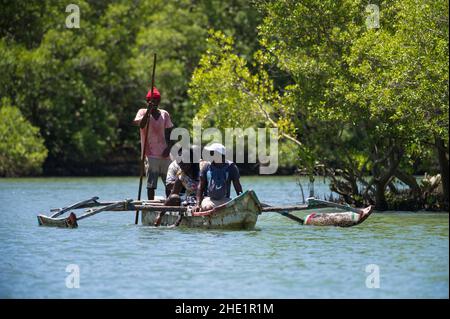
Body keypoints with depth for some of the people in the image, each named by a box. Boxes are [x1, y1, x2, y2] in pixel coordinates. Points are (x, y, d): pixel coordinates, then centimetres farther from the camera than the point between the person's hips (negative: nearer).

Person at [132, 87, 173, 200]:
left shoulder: (165, 114, 12)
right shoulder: (143, 112, 3)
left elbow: (169, 133, 11)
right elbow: (141, 125, -17)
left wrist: (168, 147, -4)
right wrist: (149, 110, -23)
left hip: (164, 154, 4)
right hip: (150, 154, -4)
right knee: (151, 183, -4)